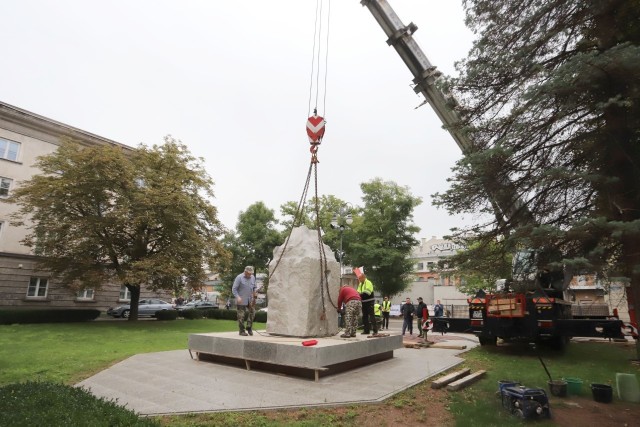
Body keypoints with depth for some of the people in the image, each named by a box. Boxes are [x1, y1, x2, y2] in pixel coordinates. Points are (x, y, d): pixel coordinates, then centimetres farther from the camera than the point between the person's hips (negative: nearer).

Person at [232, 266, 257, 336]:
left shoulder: (253, 277, 8)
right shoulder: (239, 277, -9)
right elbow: (234, 289, -10)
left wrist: (254, 293, -2)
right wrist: (238, 297, -23)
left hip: (250, 300, 5)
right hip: (241, 300, -5)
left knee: (252, 312, 0)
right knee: (241, 316, 0)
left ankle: (249, 328, 16)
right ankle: (242, 331, 12)